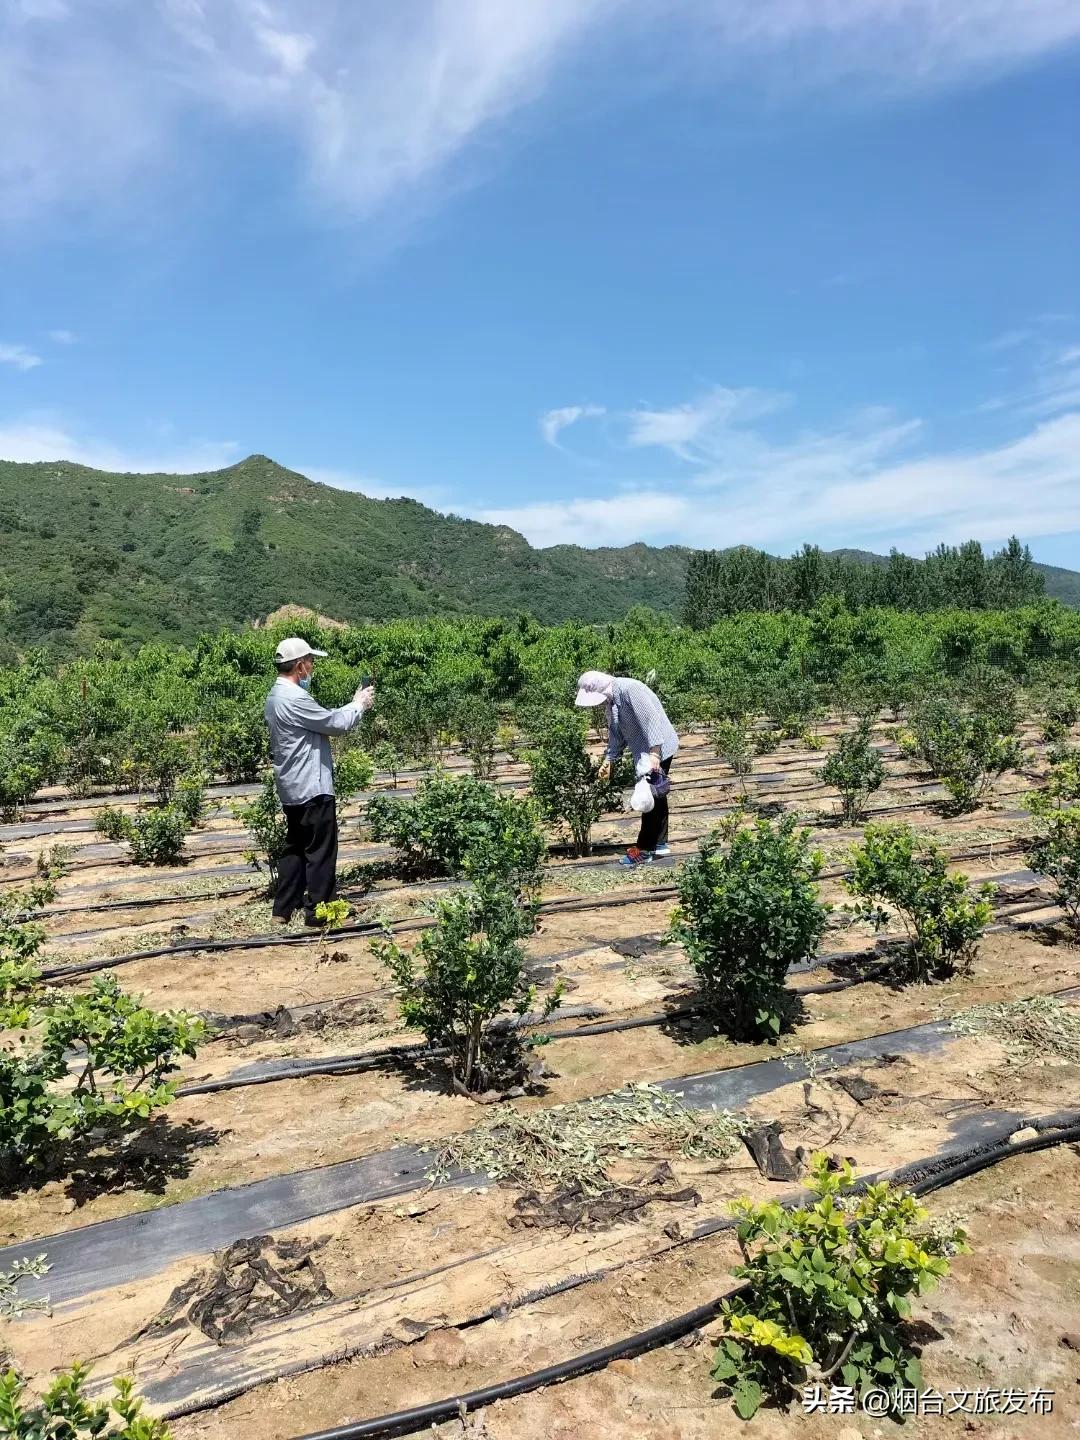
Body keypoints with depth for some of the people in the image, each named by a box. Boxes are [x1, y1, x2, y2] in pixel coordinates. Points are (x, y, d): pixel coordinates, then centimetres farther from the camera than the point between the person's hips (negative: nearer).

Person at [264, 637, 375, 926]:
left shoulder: (276, 695, 11)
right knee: (321, 850, 1)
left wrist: (353, 704, 11)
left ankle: (283, 910, 23)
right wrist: (360, 705, 0)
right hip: (312, 788, -10)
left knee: (296, 847, 17)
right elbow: (337, 724, -16)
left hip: (294, 788, 10)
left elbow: (324, 719, 13)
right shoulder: (294, 698, -22)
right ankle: (317, 913, 10)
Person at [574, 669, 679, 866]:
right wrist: (609, 759, 4)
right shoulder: (611, 700, 6)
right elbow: (616, 733, 12)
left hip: (658, 748, -10)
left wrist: (654, 753, -34)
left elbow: (652, 719, -29)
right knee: (655, 796, 16)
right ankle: (660, 843, 26)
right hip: (644, 751, 10)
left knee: (651, 797, -5)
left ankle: (644, 850, 0)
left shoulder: (630, 690, -24)